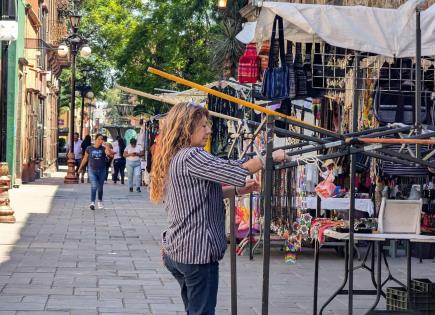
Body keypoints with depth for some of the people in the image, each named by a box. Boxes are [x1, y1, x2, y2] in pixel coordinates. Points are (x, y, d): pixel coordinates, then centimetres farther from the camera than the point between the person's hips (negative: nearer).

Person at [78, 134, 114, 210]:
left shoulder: (103, 148, -2)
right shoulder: (89, 148, -2)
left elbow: (109, 153, -23)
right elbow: (85, 159, 9)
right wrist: (80, 167, 12)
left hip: (101, 171, 2)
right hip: (92, 170, -2)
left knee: (100, 187, 14)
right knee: (93, 186, -17)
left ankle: (100, 202, 33)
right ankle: (92, 202, -19)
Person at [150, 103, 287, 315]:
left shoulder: (175, 158, 13)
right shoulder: (191, 157, -17)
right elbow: (234, 170, -20)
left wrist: (238, 189, 12)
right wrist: (272, 156, -7)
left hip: (176, 250, 10)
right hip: (197, 251, -10)